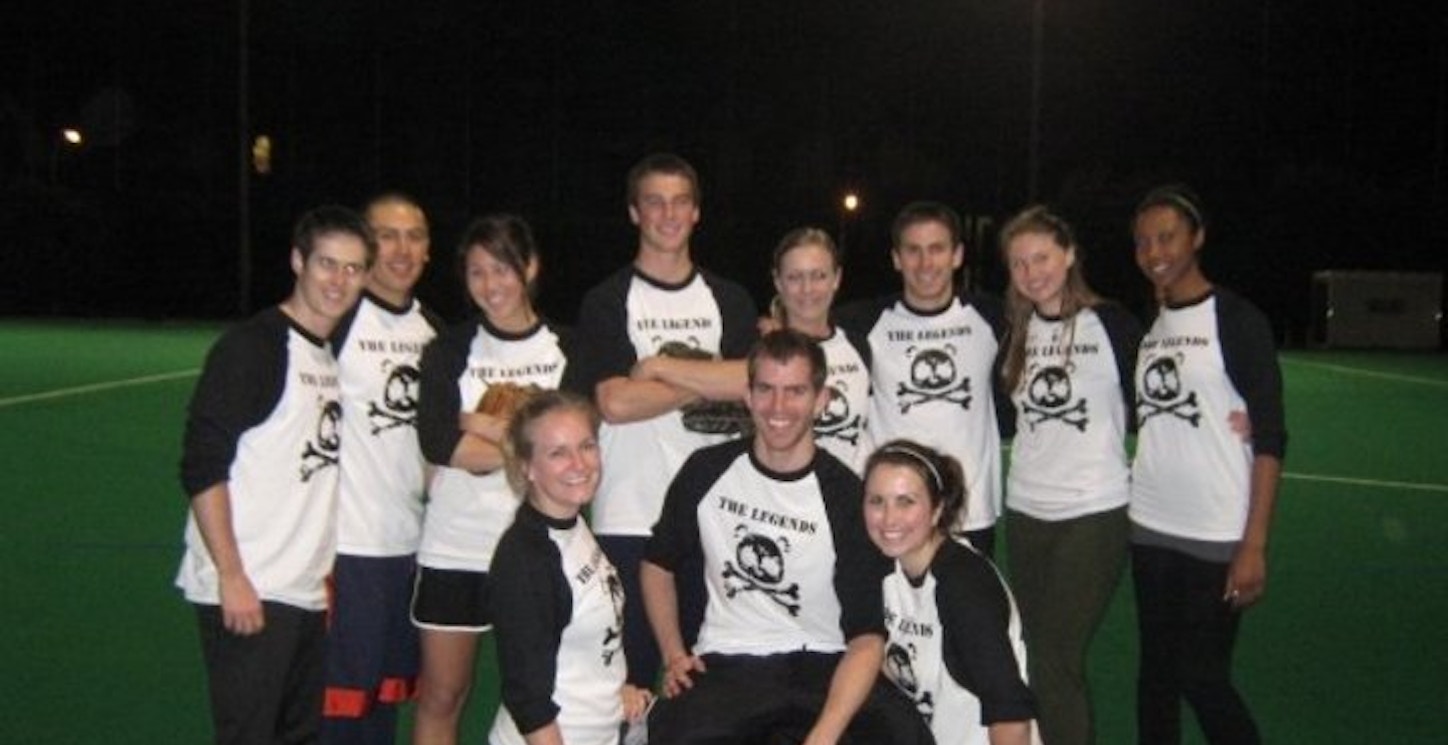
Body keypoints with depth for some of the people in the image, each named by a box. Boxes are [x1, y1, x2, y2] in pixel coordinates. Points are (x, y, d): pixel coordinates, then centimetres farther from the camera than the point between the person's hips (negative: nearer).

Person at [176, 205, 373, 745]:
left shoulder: (337, 356, 14)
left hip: (308, 594, 8)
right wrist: (232, 578, -18)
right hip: (247, 593, -8)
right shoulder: (251, 346, -9)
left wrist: (325, 569, 14)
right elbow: (202, 467, -13)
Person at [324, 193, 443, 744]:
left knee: (388, 697, 14)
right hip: (345, 547, -6)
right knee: (339, 699, 0)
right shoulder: (336, 320, -8)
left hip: (412, 545, 7)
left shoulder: (433, 328, 13)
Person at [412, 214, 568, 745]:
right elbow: (437, 443, -12)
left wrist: (482, 424, -10)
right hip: (455, 547, 0)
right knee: (440, 696, 5)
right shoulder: (449, 349, 2)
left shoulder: (567, 348, 5)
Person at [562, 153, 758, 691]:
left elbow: (753, 383, -5)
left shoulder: (729, 300, 12)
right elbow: (616, 401, -11)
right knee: (630, 675, 2)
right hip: (628, 519, -2)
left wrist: (660, 366, -10)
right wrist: (713, 382, -6)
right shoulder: (607, 302, 4)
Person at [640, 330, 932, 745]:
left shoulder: (846, 496, -5)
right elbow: (659, 563, 19)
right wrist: (674, 655, 5)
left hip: (819, 664, -1)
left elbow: (867, 634, -10)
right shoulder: (706, 472, 4)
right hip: (724, 664, 1)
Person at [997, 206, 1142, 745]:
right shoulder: (1014, 330, 8)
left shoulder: (1110, 323, -5)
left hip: (1094, 514, -5)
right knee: (1040, 658, 11)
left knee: (1054, 661, -7)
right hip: (1025, 512, 5)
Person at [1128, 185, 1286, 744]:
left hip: (1217, 536, -6)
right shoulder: (1144, 327, 10)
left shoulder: (1237, 320, -7)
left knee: (1202, 677, -2)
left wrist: (1254, 545, -15)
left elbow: (1270, 437, -10)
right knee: (1157, 672, 13)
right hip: (1150, 530, 6)